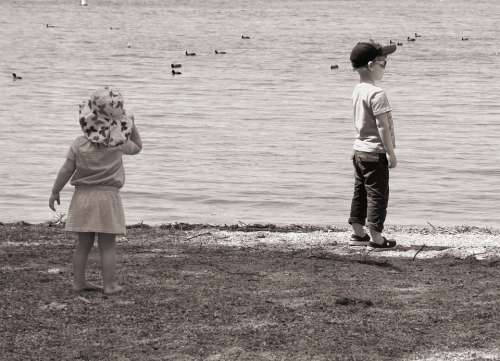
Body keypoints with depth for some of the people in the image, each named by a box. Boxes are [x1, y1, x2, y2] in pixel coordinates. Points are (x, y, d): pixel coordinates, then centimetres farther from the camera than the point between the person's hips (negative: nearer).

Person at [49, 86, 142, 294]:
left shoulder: (79, 144, -5)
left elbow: (66, 170, -2)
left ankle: (78, 281, 17)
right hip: (107, 198, -2)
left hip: (83, 197, 2)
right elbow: (137, 147, 13)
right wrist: (132, 125, 16)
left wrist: (55, 192, 9)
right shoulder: (118, 144, -8)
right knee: (107, 245, 3)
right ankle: (109, 285, 3)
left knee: (83, 244, 12)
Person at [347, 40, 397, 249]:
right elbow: (382, 126, -21)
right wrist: (391, 153, -15)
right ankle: (376, 237, -1)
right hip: (375, 153, -9)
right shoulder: (377, 94, -20)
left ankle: (358, 233, 23)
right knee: (378, 194, -2)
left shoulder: (358, 91, 8)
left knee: (360, 193, 15)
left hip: (359, 150, 9)